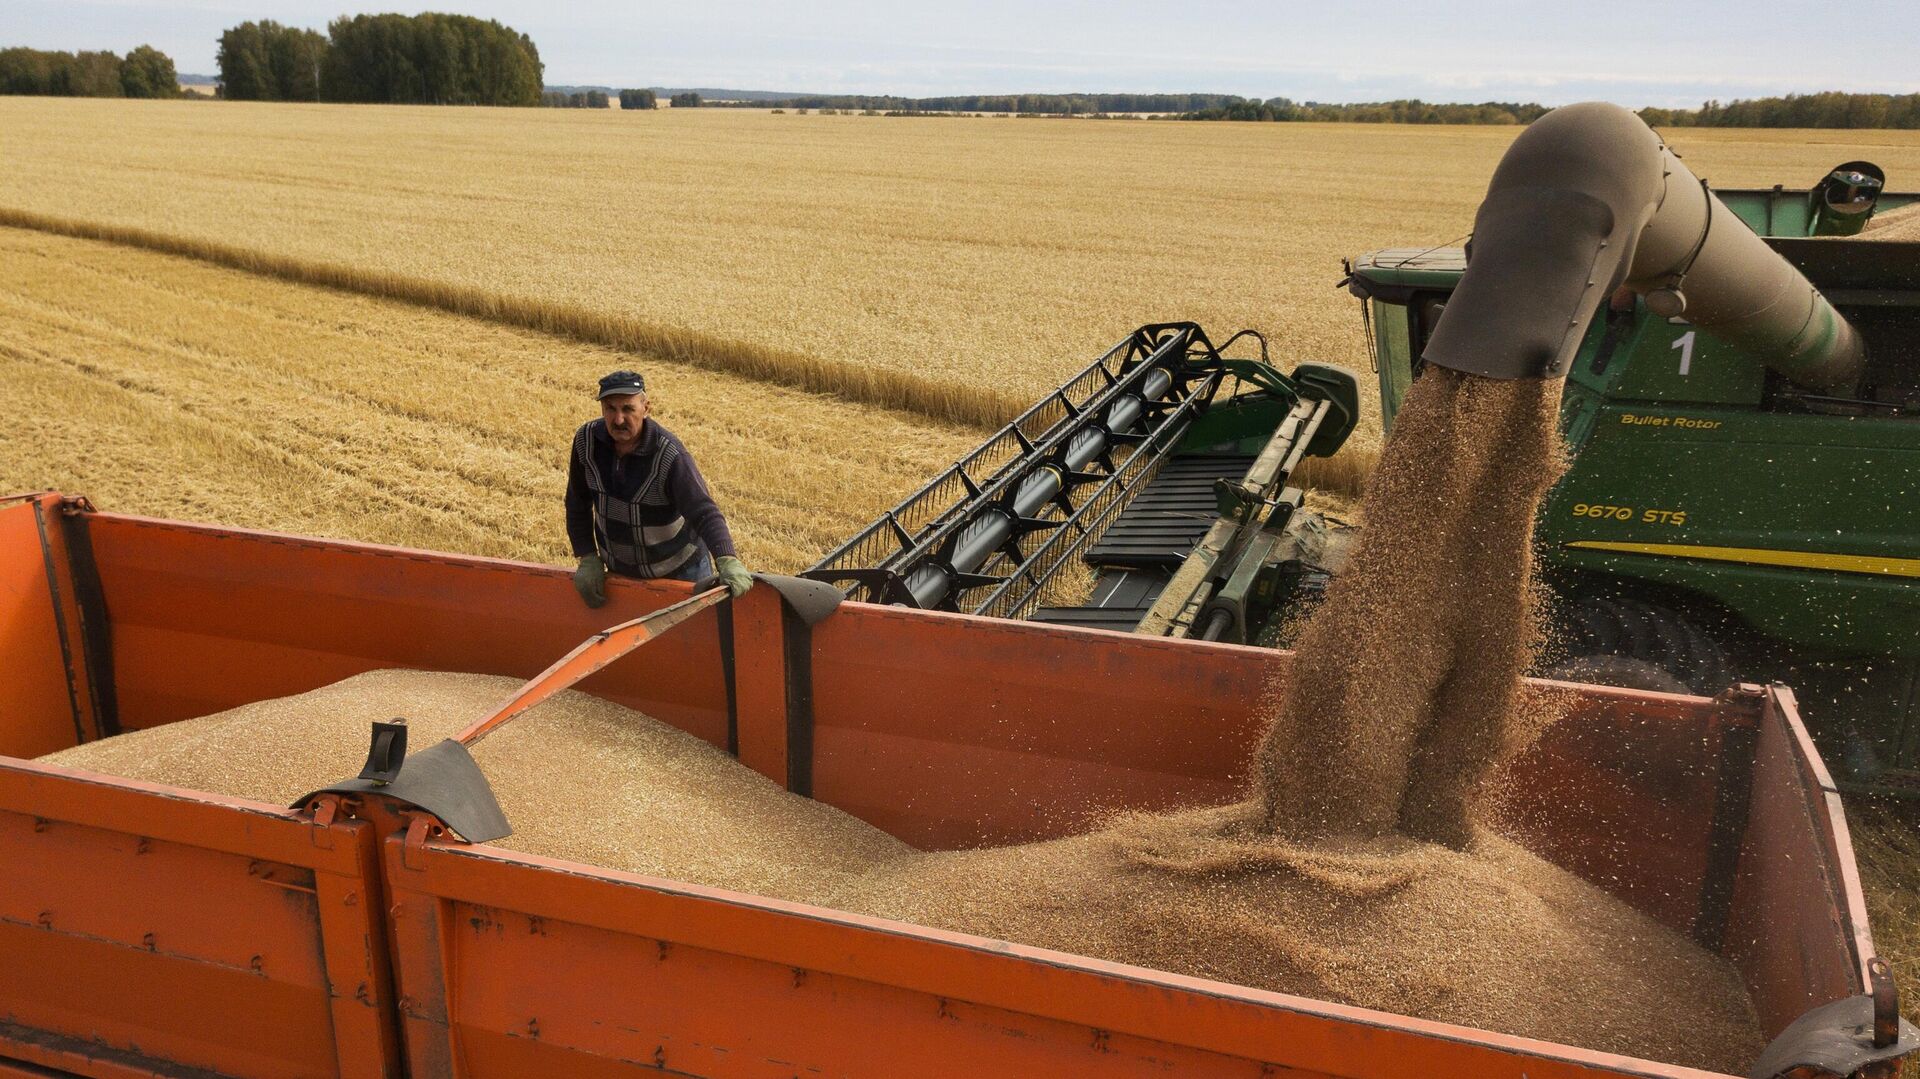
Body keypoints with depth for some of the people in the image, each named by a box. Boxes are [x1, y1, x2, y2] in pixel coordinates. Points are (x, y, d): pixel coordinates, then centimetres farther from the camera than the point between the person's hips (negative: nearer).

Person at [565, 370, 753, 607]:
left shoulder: (670, 455, -29)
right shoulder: (587, 440, -14)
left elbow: (703, 512, -37)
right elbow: (578, 504, -1)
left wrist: (727, 561, -51)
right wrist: (588, 558, -5)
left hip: (680, 571, -4)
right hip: (619, 570, 4)